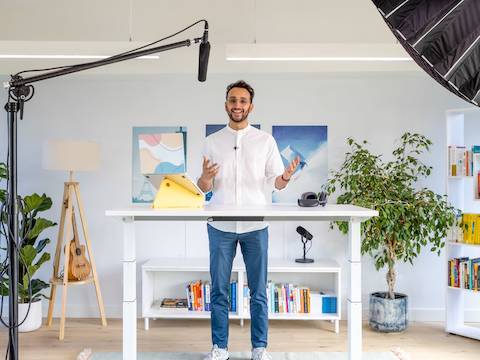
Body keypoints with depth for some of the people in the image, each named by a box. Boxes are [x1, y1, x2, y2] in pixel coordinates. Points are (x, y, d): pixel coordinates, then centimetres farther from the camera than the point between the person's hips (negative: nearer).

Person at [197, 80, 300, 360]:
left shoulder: (265, 140, 5)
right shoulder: (213, 141, 8)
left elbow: (275, 183, 4)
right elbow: (204, 188, 7)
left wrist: (286, 177, -19)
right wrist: (206, 177, -17)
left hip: (255, 226, -1)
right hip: (221, 226, 1)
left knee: (259, 291, 6)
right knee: (219, 290, 7)